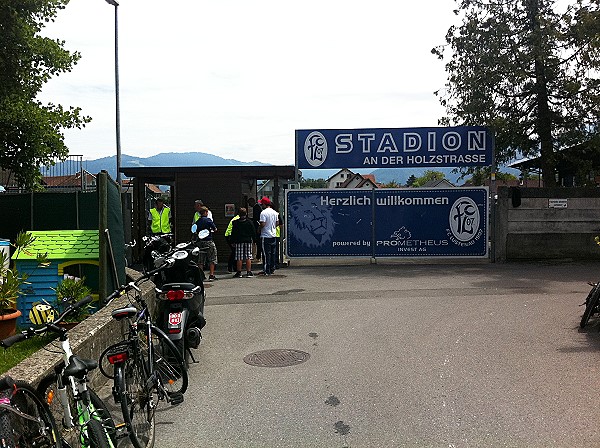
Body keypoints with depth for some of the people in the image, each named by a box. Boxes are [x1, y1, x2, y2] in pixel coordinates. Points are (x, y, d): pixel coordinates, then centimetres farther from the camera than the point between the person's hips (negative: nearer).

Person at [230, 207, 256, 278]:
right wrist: (254, 240, 13)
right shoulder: (250, 222, 1)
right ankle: (249, 272, 4)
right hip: (248, 241, 1)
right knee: (248, 257, 3)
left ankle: (239, 272, 3)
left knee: (239, 258, 1)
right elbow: (253, 232, 4)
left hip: (239, 241, -1)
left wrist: (233, 241, 8)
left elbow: (233, 233, 1)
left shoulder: (235, 223, -1)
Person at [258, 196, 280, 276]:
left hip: (265, 236, -7)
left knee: (266, 253, -4)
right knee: (272, 253, 12)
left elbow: (262, 224, -20)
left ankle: (266, 270, -3)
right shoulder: (275, 212, 9)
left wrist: (259, 228, -2)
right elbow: (277, 223, 14)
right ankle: (272, 269, 18)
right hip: (273, 235, 7)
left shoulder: (263, 213, -14)